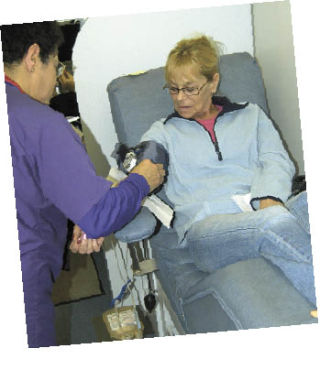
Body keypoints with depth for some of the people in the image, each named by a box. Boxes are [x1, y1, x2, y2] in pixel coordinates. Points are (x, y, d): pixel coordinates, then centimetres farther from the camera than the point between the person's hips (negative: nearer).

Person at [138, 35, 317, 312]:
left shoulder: (251, 115, 27)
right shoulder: (164, 132, 24)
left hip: (268, 209, 2)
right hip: (207, 225, -2)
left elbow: (277, 162, 11)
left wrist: (270, 199, -12)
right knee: (275, 222, -37)